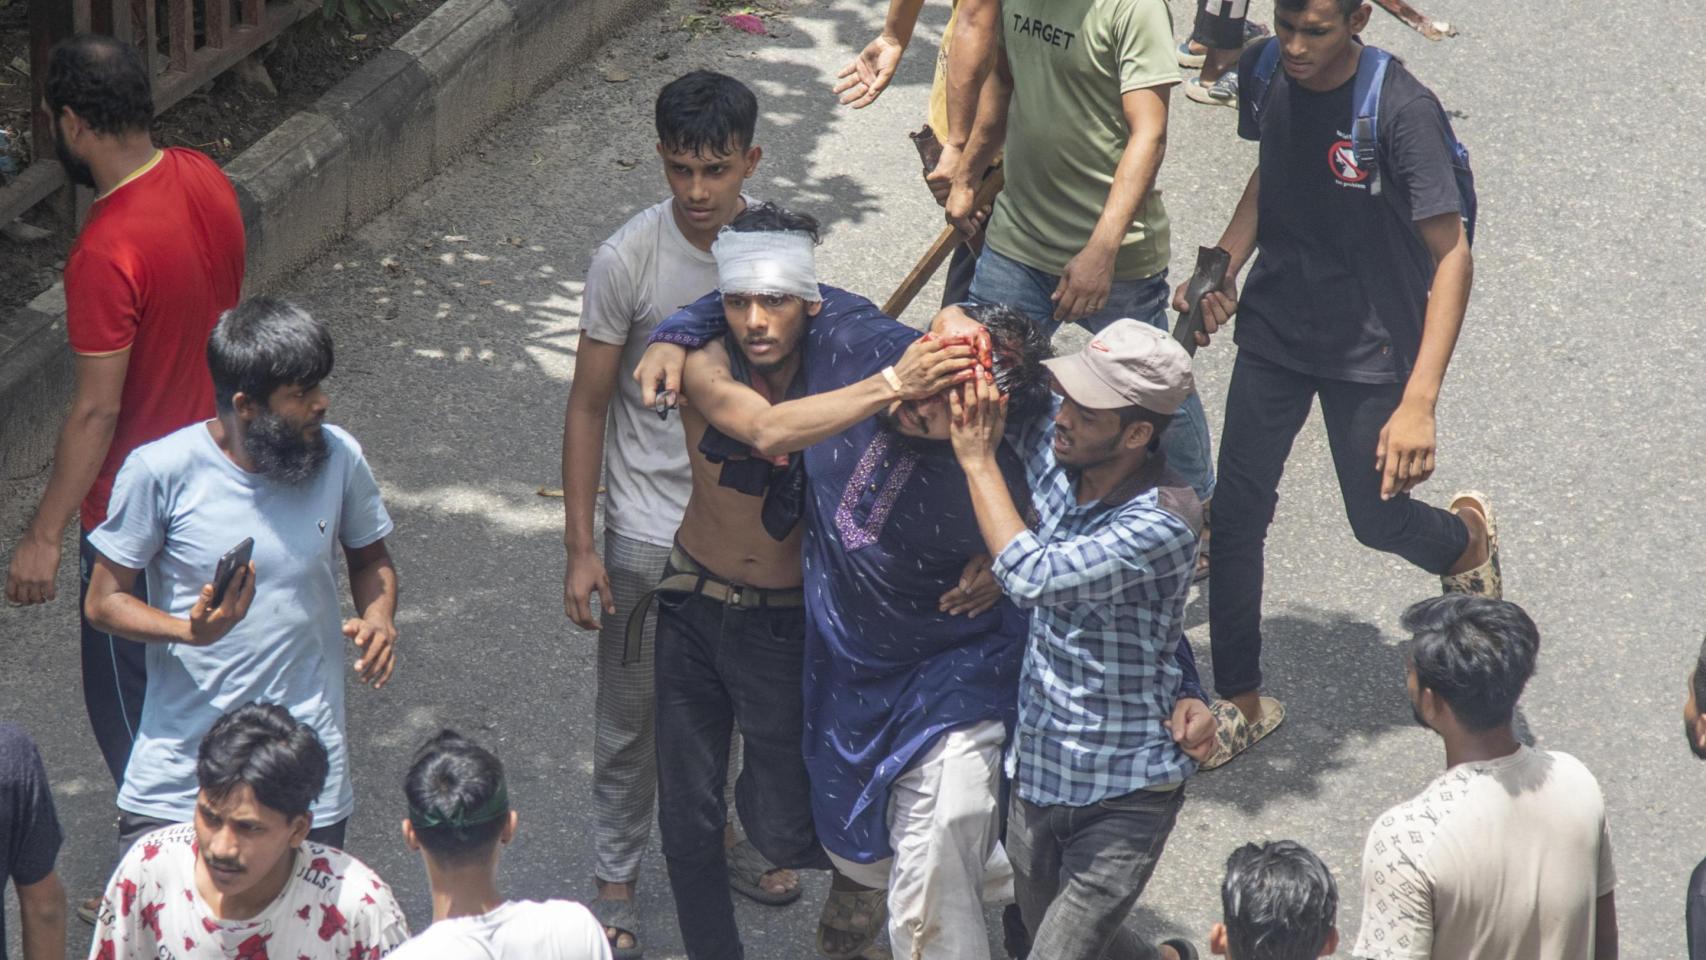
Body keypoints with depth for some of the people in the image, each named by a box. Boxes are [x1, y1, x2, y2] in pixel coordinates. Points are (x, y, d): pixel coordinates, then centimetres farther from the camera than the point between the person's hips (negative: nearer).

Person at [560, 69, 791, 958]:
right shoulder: (628, 260, -20)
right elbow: (588, 405, -12)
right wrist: (580, 546, -12)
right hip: (651, 531, -4)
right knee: (633, 717, 10)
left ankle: (711, 832, 44)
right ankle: (614, 881, 26)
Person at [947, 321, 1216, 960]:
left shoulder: (1164, 522, -26)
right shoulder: (1052, 452, -7)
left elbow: (1032, 578, -36)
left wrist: (979, 460, -25)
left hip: (1126, 798, -7)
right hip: (1037, 769, 7)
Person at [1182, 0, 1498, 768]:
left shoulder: (1402, 112, -27)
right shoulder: (1264, 73, -9)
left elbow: (1452, 254, -26)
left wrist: (1418, 404, -33)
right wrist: (1222, 267, -5)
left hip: (1368, 349, -5)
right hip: (1274, 327, 5)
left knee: (1378, 518, 8)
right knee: (1235, 514, 2)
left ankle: (1466, 537, 45)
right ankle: (1241, 703, 16)